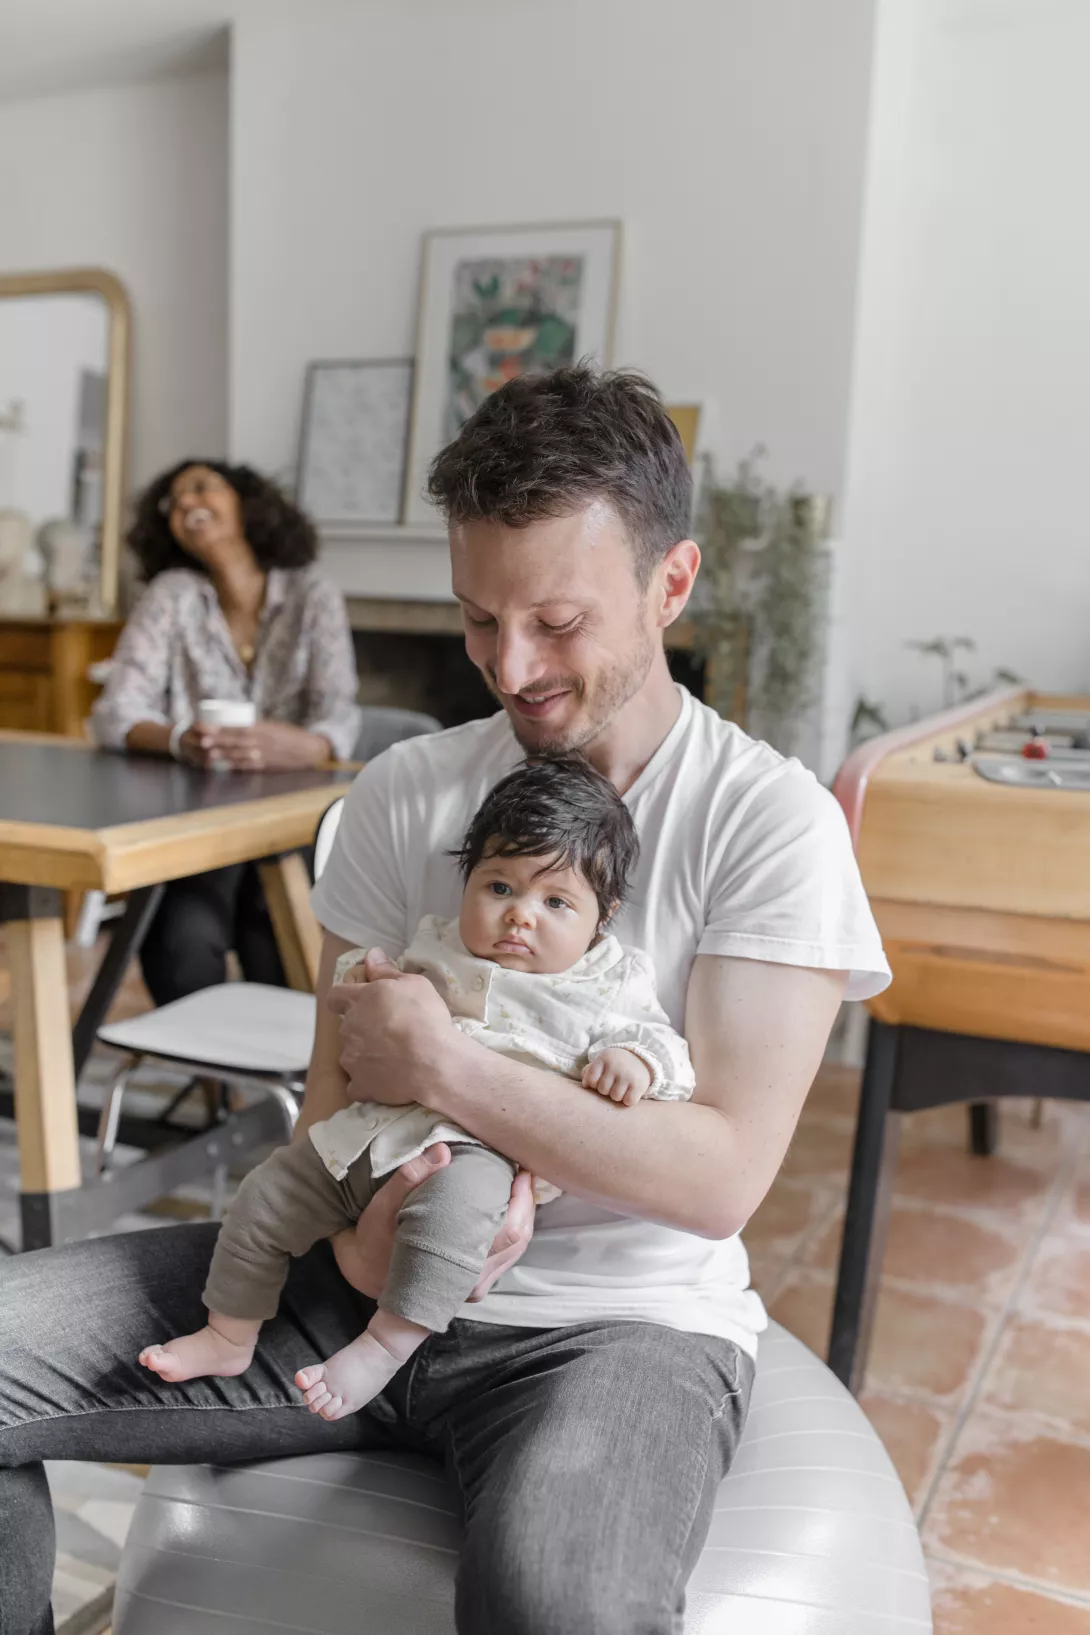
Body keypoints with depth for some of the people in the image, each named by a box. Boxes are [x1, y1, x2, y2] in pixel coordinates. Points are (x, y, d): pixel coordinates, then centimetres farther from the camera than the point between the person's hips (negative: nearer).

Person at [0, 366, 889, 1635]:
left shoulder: (770, 820, -9)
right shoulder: (403, 794, 4)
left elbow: (724, 1173, -15)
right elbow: (336, 1086, 4)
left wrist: (442, 1066, -19)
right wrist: (358, 1232, -18)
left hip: (619, 1316, -4)